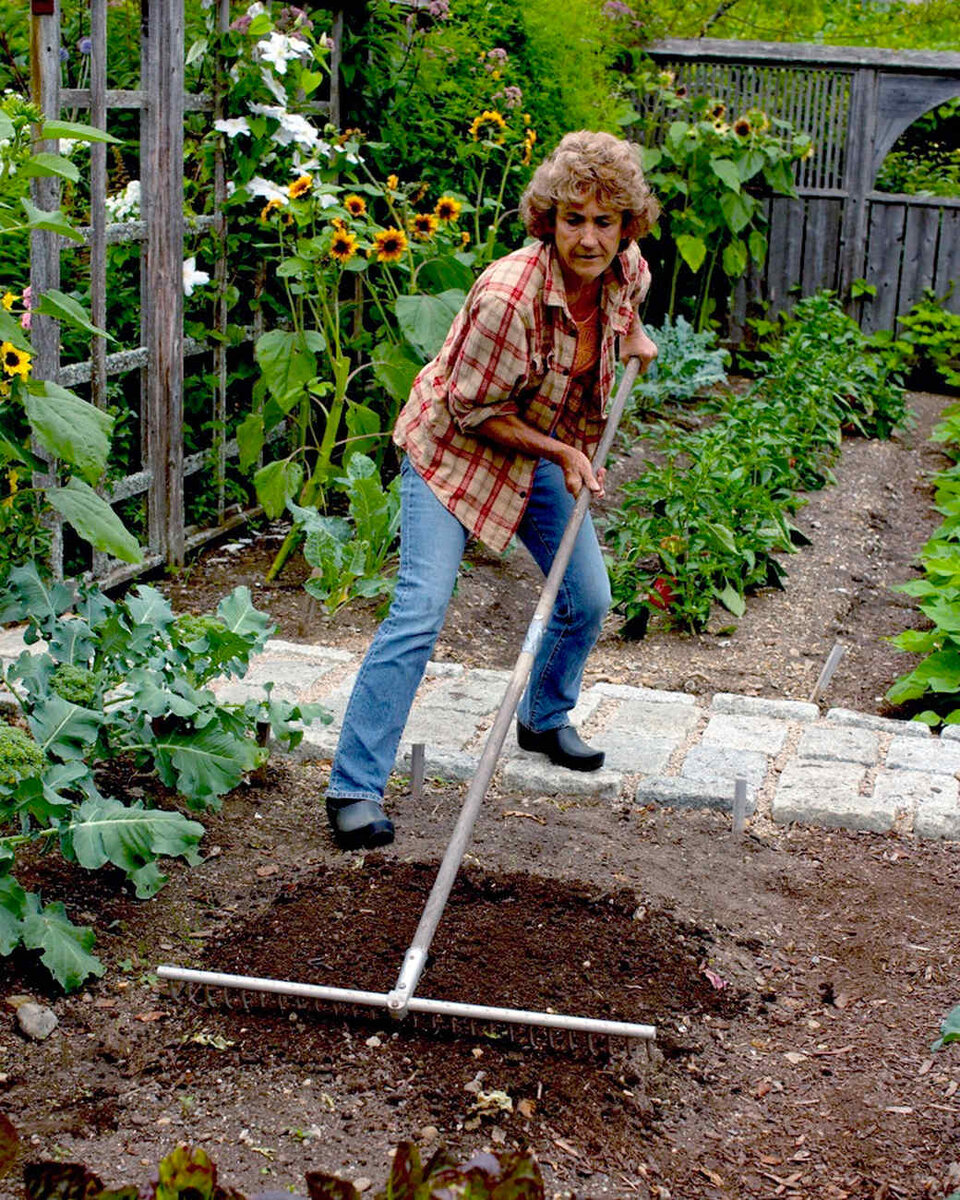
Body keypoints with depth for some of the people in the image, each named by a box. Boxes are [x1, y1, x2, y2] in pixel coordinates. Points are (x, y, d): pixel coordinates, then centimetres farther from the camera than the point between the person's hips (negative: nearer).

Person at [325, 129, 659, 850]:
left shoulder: (628, 269, -13)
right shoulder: (508, 295, -34)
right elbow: (474, 409, -23)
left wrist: (632, 333, 5)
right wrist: (562, 453, -23)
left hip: (542, 453, 7)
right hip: (454, 447, -7)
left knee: (588, 599, 12)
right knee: (420, 611, -17)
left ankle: (545, 719, 41)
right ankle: (356, 788, -12)